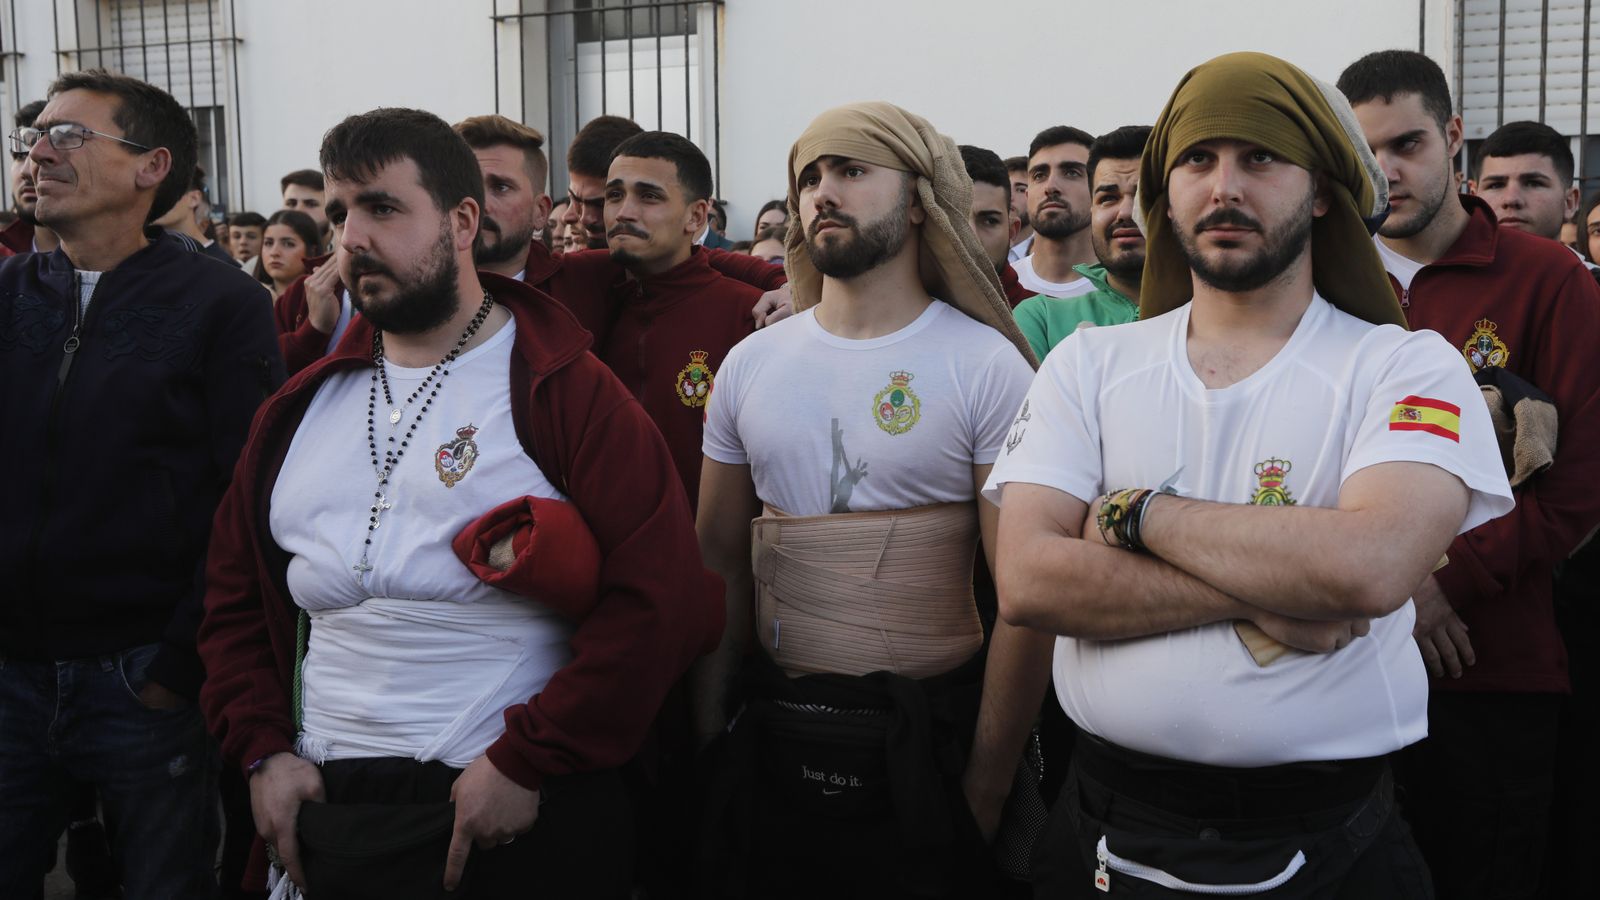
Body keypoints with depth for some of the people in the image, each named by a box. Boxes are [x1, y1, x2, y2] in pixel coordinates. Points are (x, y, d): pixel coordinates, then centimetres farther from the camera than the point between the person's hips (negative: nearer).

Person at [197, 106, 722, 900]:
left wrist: (526, 762, -17)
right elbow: (235, 592, 17)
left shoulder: (568, 394, -6)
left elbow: (662, 597, -14)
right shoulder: (300, 410, 11)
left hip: (522, 817, -4)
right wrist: (262, 748, 3)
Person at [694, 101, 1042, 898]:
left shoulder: (986, 367, -9)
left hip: (924, 740, -3)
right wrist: (708, 725, 3)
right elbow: (720, 561, 8)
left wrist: (986, 784, -13)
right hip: (770, 736, 4)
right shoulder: (750, 364, 4)